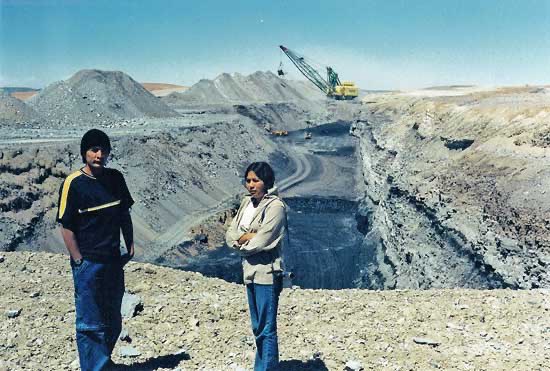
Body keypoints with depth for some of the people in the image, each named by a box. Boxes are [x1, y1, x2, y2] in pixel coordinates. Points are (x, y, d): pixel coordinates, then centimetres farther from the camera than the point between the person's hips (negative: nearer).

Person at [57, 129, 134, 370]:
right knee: (91, 324, 4)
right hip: (88, 263, -6)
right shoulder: (73, 184, -12)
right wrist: (79, 261, -12)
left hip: (113, 260, 6)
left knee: (113, 322, 18)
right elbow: (66, 227, -10)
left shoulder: (115, 178, 4)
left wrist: (130, 247, 9)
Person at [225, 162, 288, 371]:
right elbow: (230, 235, 6)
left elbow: (261, 242, -19)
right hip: (250, 272, 8)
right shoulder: (247, 203, 9)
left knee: (266, 330, -1)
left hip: (266, 274, -8)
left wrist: (240, 241, -2)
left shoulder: (275, 206, -14)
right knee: (258, 328, 20)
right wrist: (247, 237, -13)